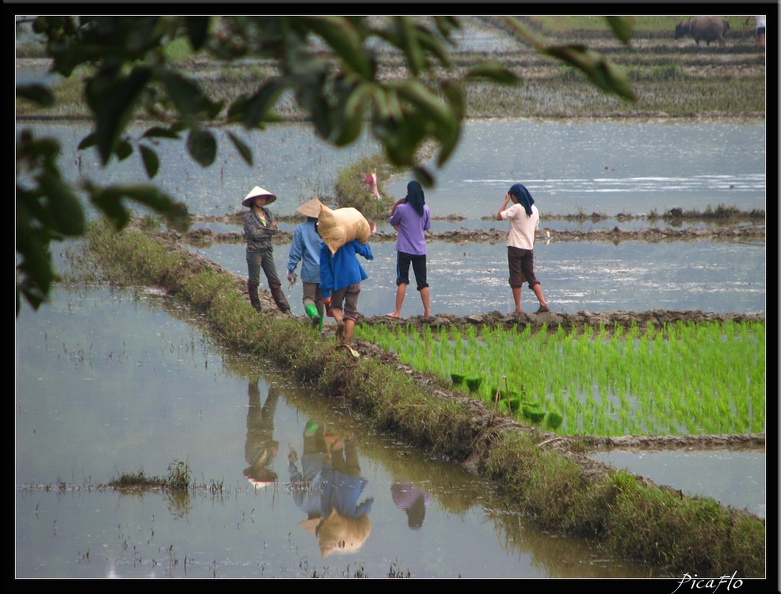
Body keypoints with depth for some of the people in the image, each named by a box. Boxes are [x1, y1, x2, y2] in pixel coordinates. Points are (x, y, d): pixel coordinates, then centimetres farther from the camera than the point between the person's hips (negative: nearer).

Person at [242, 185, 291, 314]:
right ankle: (255, 308, 13)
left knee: (274, 280, 4)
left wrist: (262, 230, -15)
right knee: (254, 281, 3)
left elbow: (275, 230, 0)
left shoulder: (267, 213, 11)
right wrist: (269, 229, -7)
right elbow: (254, 234, -16)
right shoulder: (249, 216, -6)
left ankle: (285, 308, 1)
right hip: (254, 251, -5)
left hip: (267, 250, 5)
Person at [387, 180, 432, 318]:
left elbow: (393, 222, 4)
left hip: (404, 250, -3)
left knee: (402, 281, 1)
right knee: (422, 282, 9)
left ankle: (397, 312, -2)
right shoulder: (425, 209, -1)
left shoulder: (401, 208, -11)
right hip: (420, 250, 3)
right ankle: (427, 311, 10)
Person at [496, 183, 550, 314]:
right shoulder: (534, 209, 8)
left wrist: (506, 201, -3)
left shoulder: (517, 208, -14)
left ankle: (518, 308, 0)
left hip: (516, 247, -6)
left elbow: (499, 216, -11)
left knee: (515, 278, 1)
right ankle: (543, 303, -3)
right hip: (529, 248, 6)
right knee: (531, 277, 10)